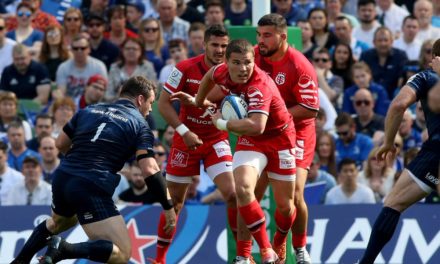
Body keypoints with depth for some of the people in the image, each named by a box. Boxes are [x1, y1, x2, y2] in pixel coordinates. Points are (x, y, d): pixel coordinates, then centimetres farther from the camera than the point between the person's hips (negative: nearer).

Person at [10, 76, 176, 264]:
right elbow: (150, 170, -8)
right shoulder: (139, 124, 2)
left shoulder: (89, 111, 17)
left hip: (62, 178, 7)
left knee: (57, 222, 41)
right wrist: (168, 207, -3)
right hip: (92, 190, -7)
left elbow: (61, 144, 23)